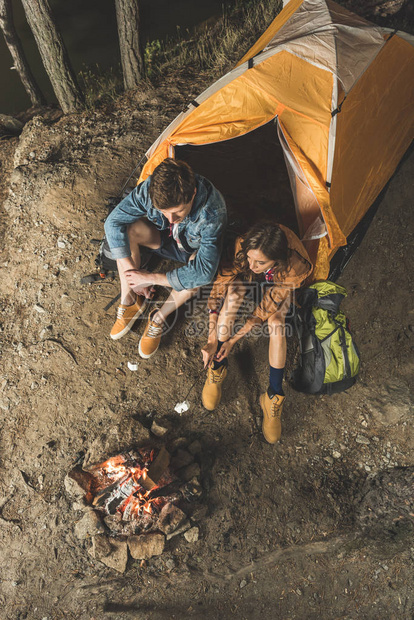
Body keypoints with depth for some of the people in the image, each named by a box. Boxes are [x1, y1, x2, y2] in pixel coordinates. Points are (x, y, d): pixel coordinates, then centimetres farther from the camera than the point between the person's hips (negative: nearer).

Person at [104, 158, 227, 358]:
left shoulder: (212, 212, -42)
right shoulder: (149, 189, -31)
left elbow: (204, 271, -46)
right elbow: (113, 222, -21)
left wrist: (151, 278, -37)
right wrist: (130, 268, -28)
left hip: (194, 249, -3)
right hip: (164, 237, 3)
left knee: (198, 270, -37)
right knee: (128, 229, -24)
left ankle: (158, 319, -13)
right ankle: (128, 303, -9)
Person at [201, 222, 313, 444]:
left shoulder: (293, 269, -40)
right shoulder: (241, 248, -36)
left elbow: (267, 308, -29)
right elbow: (220, 285, -30)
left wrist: (233, 339, -29)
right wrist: (212, 340, -33)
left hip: (275, 286, -1)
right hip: (245, 279, 1)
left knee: (276, 323, -32)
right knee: (233, 295, -35)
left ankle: (273, 396, -15)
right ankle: (218, 366, -20)